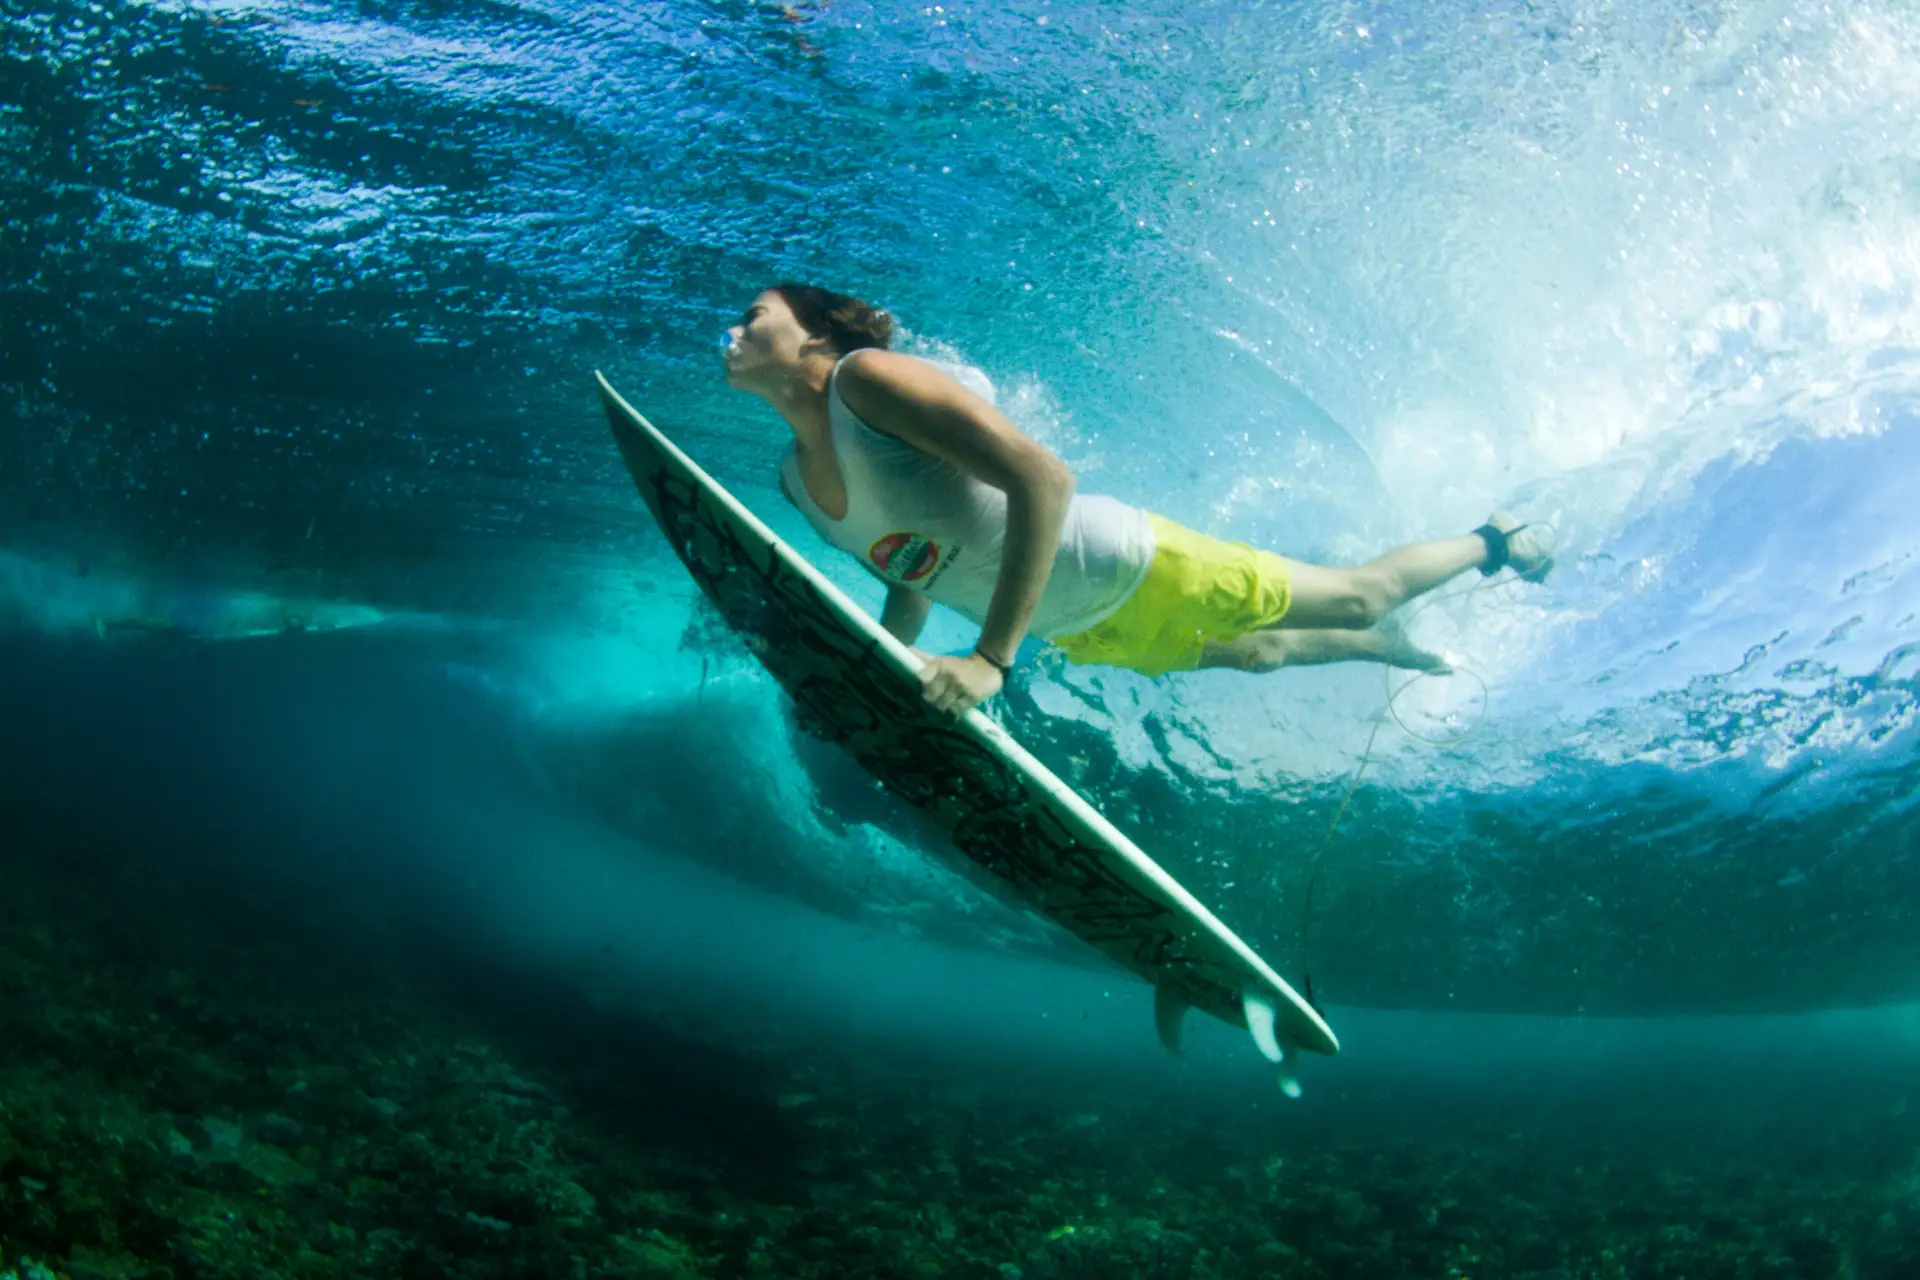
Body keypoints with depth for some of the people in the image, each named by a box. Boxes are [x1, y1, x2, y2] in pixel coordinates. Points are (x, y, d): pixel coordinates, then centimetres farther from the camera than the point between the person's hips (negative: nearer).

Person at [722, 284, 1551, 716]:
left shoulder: (868, 378, -27)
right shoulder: (797, 481, -4)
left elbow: (1043, 478, -37)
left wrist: (991, 660, -40)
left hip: (1127, 569, -7)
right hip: (1081, 634, 7)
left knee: (1356, 597, 13)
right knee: (1257, 653, 31)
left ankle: (1491, 541, 40)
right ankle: (1386, 652, 59)